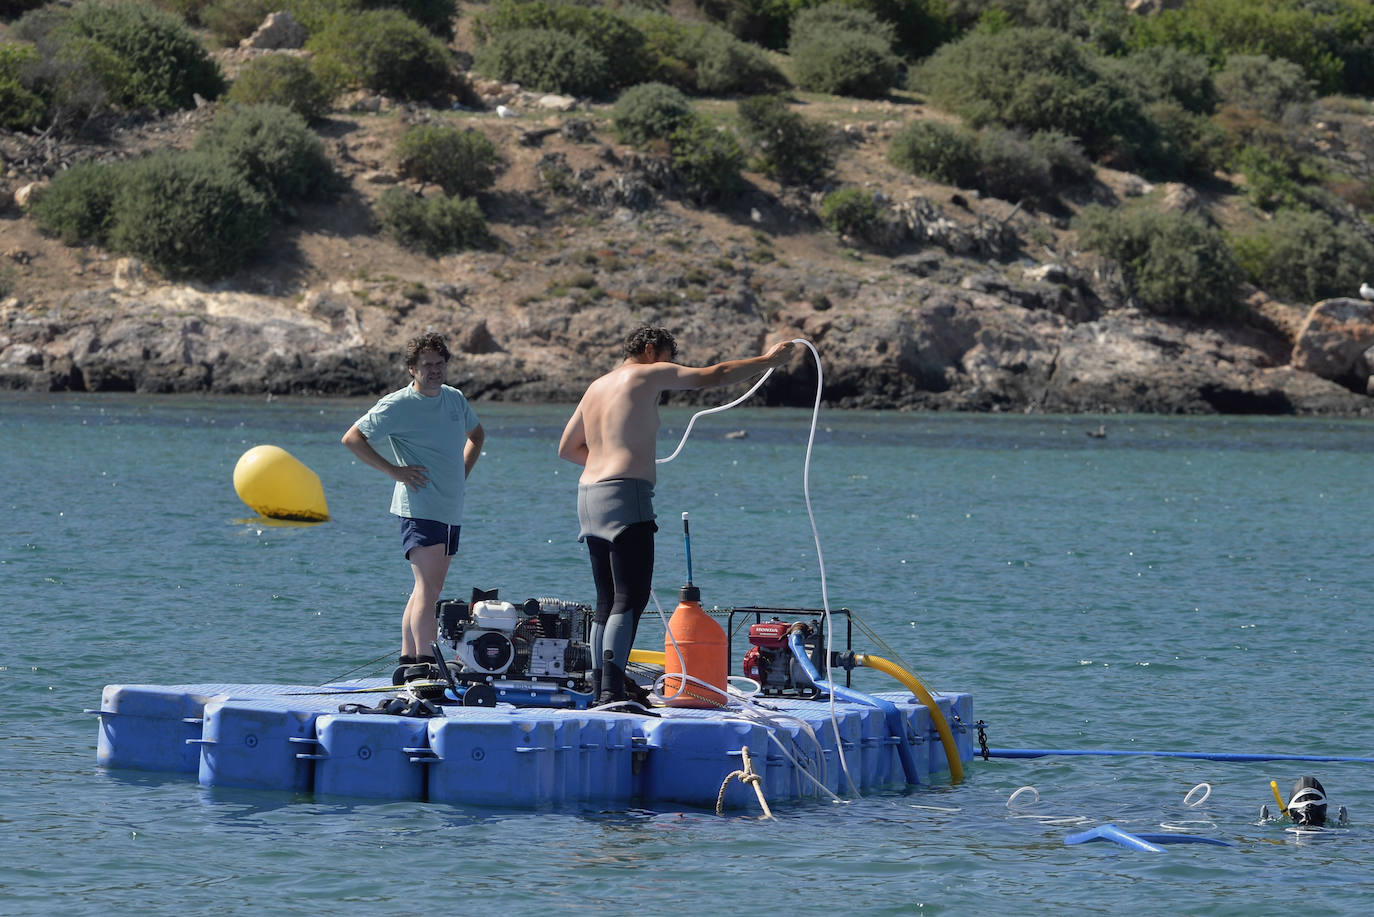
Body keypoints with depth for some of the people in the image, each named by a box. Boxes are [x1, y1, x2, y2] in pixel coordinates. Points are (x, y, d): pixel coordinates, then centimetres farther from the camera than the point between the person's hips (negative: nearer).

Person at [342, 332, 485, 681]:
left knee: (428, 589, 10)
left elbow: (476, 435, 32)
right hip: (419, 508, -7)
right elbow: (352, 438, -9)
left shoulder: (455, 399, 12)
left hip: (451, 510, 7)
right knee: (427, 586, -18)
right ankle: (424, 661, -26)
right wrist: (394, 471, -12)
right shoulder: (398, 405, -8)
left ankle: (408, 661, 16)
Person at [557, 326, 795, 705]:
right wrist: (767, 361, 12)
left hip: (590, 494, 9)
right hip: (626, 496, -9)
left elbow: (567, 448, 27)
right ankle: (612, 692, -24)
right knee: (631, 599, -13)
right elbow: (714, 375, 2)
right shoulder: (649, 375, 0)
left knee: (608, 601, 12)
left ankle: (599, 690, 10)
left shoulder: (597, 387, 22)